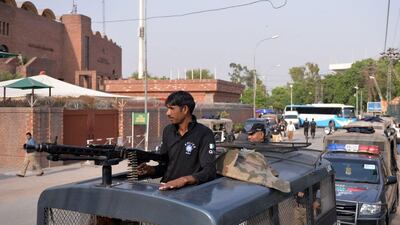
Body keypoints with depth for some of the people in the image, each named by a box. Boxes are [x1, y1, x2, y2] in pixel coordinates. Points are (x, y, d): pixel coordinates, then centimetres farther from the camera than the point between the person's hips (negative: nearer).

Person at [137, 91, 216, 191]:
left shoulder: (204, 134, -8)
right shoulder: (168, 131, 11)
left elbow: (210, 171, -16)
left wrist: (184, 180, -31)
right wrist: (150, 170, -2)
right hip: (165, 188, 6)